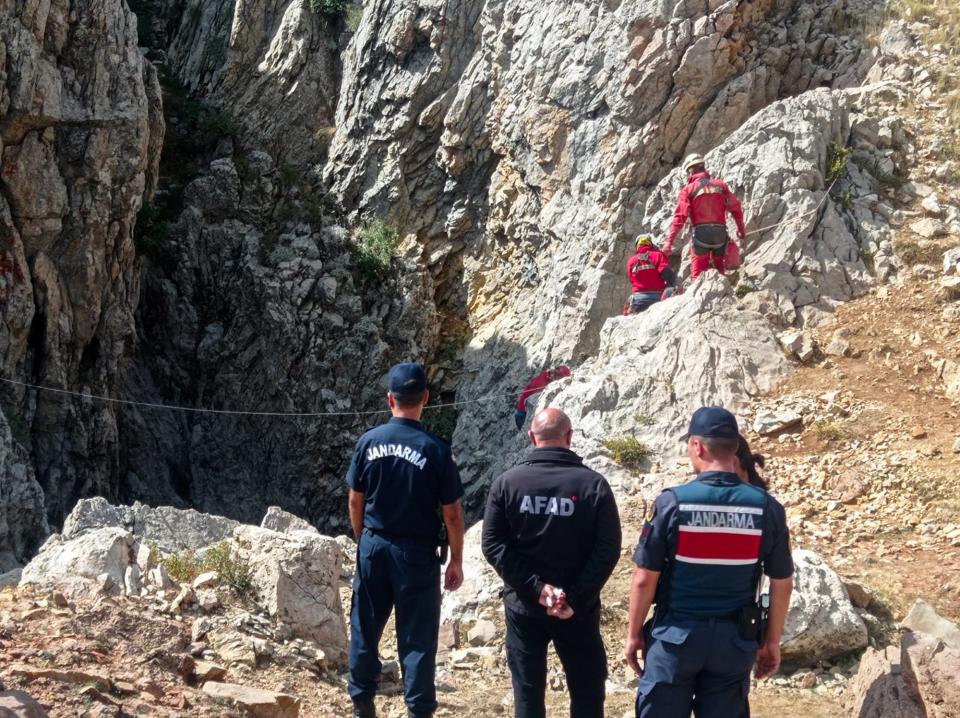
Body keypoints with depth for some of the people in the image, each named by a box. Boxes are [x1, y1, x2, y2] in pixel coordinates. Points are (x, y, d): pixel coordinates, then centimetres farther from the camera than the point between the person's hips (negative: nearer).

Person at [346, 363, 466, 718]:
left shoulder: (368, 442, -3)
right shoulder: (436, 450, -12)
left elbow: (356, 501, 5)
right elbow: (452, 514, -9)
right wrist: (456, 560, 3)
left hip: (374, 547, 3)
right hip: (416, 552, -3)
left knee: (365, 628, 15)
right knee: (417, 636, 4)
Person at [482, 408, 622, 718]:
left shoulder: (507, 482, -4)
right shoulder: (594, 484, -7)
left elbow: (493, 545, -8)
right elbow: (608, 550, -13)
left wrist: (536, 588, -12)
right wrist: (576, 598, -14)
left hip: (524, 606, 1)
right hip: (578, 609, -1)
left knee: (528, 692, 10)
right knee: (587, 691, 12)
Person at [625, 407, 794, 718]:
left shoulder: (672, 502, -13)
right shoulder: (766, 507, -6)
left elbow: (645, 579, -9)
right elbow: (782, 584, 0)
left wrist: (634, 634, 3)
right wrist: (772, 641, 12)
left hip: (676, 634, -2)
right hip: (735, 639, 2)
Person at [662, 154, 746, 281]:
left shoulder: (689, 189, 1)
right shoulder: (720, 184, 11)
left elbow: (680, 216, -8)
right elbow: (736, 207, 11)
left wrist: (669, 242, -11)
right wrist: (741, 228, 25)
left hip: (701, 233, -3)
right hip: (720, 233, 3)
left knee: (698, 274, 0)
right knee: (719, 272, 17)